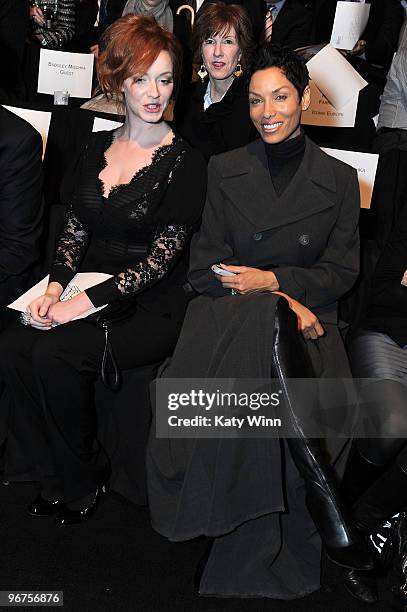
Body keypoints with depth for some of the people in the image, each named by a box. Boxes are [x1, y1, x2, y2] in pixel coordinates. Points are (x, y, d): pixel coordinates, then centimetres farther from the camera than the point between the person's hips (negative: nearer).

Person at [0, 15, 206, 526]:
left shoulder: (185, 163, -5)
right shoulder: (97, 148, 12)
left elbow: (160, 257, -12)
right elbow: (74, 229, 10)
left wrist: (88, 302, -20)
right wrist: (55, 286, -9)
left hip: (152, 307, -5)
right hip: (86, 294, 5)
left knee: (54, 355, -28)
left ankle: (85, 478, -1)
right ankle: (54, 479, -4)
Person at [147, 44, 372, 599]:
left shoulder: (339, 180, 10)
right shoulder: (224, 170, 12)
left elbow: (341, 273, 8)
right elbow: (204, 267, 5)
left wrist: (272, 279, -10)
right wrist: (281, 301, -11)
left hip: (302, 318, 1)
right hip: (229, 311, 0)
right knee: (268, 330, -38)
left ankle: (257, 555, -25)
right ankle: (324, 495, -31)